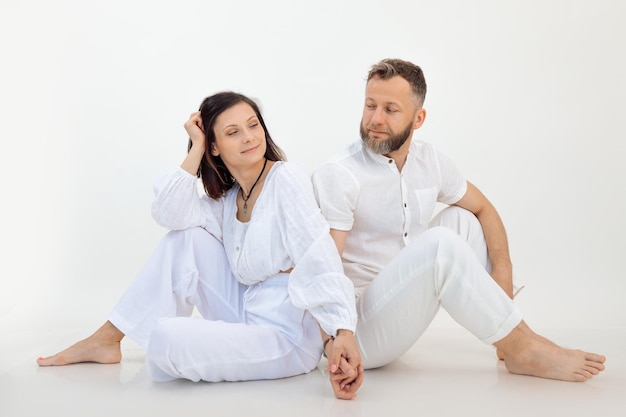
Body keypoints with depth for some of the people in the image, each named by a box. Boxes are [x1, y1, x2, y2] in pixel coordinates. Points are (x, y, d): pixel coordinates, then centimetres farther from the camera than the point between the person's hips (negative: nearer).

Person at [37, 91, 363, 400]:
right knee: (186, 237, -2)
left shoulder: (287, 178, -11)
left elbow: (319, 258, -22)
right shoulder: (226, 200, 10)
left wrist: (343, 333, -33)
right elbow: (168, 213, -7)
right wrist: (196, 148, -5)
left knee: (167, 338, -25)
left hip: (289, 336, -7)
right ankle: (106, 341, 7)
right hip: (246, 319, 7)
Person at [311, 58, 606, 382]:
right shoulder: (336, 175, -17)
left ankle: (507, 340, -3)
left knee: (461, 219, 3)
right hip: (359, 331, -7)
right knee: (440, 243, -27)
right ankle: (524, 350, -15)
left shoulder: (427, 160, 3)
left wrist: (502, 271, -1)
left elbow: (482, 209, 15)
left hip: (398, 308, 8)